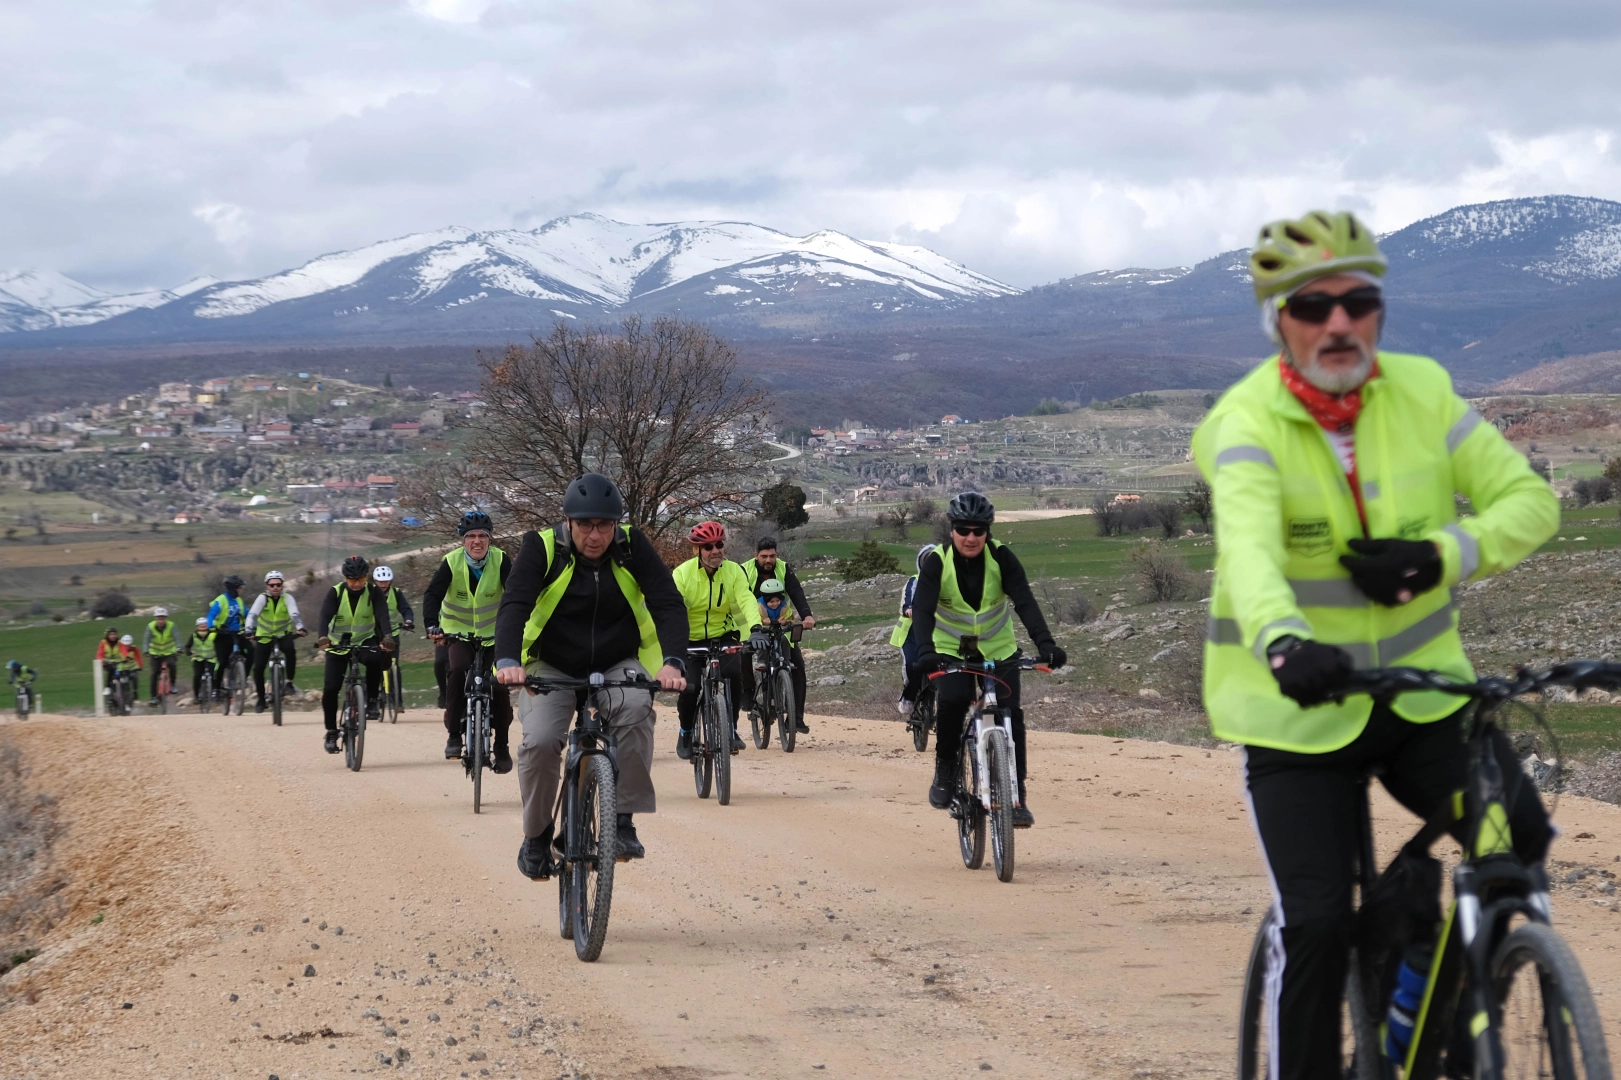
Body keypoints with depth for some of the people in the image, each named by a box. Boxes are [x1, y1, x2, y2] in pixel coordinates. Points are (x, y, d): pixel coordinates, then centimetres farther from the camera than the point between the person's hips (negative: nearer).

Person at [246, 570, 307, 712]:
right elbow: (252, 614, -28)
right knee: (258, 668, -6)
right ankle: (261, 699, 13)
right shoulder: (263, 598, -14)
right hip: (264, 637, 1)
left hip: (283, 635, -1)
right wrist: (249, 631, -45)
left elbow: (295, 614, -29)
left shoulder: (287, 599, -13)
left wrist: (300, 628, -48)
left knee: (291, 650, -33)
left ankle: (289, 683, -19)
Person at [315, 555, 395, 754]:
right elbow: (325, 616, -27)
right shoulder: (336, 593, -13)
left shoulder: (373, 592, -12)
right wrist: (322, 637, -48)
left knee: (375, 658, -36)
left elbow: (382, 615, -27)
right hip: (338, 645, 0)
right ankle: (331, 732, 4)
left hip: (365, 641, 0)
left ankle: (372, 700, -17)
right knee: (330, 688, -12)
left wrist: (386, 637, -47)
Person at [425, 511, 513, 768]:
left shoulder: (500, 561, -14)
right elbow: (433, 595, -23)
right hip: (458, 632, -1)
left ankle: (501, 747, 10)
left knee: (500, 684, -7)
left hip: (492, 634, 1)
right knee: (458, 670, -28)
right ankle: (454, 735, -17)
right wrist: (432, 626, -40)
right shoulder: (451, 562, -15)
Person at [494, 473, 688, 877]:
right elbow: (514, 605, -24)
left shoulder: (632, 547, -10)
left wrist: (673, 662, -36)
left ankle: (624, 821, -24)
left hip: (618, 665, 0)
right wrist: (508, 661, -43)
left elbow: (669, 604, -17)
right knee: (540, 740, -24)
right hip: (552, 667, 0)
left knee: (635, 709, -32)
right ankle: (536, 837, 0)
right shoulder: (542, 548, -13)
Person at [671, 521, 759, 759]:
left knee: (733, 676, -25)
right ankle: (686, 731, 14)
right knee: (689, 689, -18)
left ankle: (730, 728, -3)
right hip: (691, 641, -1)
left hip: (723, 637, 1)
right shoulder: (682, 574, -14)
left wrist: (755, 628, -41)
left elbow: (746, 600, -21)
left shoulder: (734, 571, -8)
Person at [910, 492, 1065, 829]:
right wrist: (925, 650, -46)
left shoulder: (1001, 557, -16)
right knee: (952, 700, -27)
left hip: (998, 649, 1)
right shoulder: (937, 562, -18)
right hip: (951, 649, -1)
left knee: (1010, 715, -12)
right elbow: (922, 608, -29)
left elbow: (1025, 602, -24)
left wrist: (1045, 643, -40)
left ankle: (1016, 794, -2)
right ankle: (945, 771, -5)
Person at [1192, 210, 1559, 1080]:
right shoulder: (1249, 422, -16)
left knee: (1521, 838, -15)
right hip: (1299, 707, -3)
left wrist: (1441, 555, -22)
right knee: (1316, 924, -11)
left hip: (1419, 685, 3)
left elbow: (1529, 499, -2)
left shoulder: (1423, 392, -4)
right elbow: (1249, 550, -35)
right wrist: (1283, 644, -56)